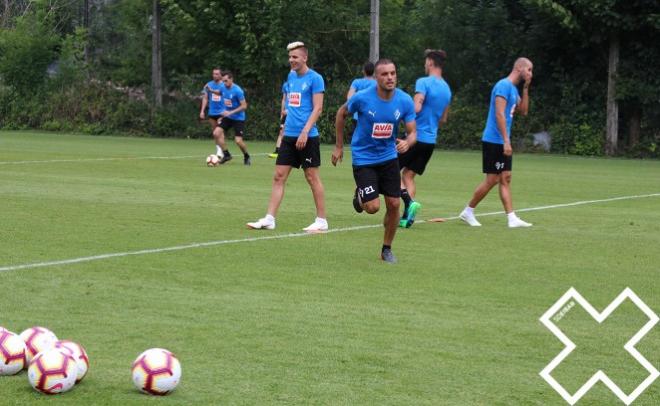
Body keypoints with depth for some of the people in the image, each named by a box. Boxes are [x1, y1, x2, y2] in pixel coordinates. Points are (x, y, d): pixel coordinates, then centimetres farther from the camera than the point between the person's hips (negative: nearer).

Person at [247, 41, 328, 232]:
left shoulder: (315, 78, -9)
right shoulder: (291, 76, 13)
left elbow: (317, 108, -14)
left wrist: (305, 132, -20)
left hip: (307, 137, -7)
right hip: (289, 135, 7)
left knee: (312, 177, 0)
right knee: (279, 176, 2)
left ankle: (321, 221, 9)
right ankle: (269, 219, 2)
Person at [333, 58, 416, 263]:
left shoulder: (405, 101, -11)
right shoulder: (362, 98, -18)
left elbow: (412, 132, -6)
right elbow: (341, 114, 1)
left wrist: (407, 143, -30)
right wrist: (339, 146, 5)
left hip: (389, 157, 3)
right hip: (363, 158, -3)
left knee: (394, 204, 0)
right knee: (373, 207, -13)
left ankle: (387, 249, 20)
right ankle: (360, 196, 25)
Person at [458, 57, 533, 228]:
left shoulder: (514, 89, 14)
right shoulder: (504, 86, -15)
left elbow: (523, 111, 18)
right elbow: (499, 114, -21)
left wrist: (526, 88, 9)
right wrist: (506, 141, -24)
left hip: (503, 143, 9)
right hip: (494, 141, -9)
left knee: (505, 179, 5)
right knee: (492, 180, -5)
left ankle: (512, 218, 3)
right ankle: (468, 212, 7)